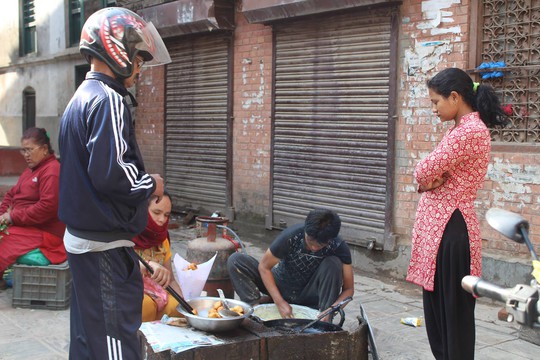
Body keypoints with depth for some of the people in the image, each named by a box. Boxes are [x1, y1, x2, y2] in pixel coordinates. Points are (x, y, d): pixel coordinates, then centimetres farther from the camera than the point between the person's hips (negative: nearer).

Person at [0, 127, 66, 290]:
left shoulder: (52, 171, -14)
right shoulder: (32, 169, 18)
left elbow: (47, 207, -23)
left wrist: (14, 216, -19)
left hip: (44, 233, -10)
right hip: (26, 226, 10)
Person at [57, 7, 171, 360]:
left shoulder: (80, 99, 15)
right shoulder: (108, 100, -15)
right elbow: (110, 173, -25)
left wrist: (144, 184, 12)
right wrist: (151, 185, -8)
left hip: (81, 238, 10)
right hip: (106, 246, -10)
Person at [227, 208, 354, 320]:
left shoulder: (339, 247, -24)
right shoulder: (291, 236, -26)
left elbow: (348, 289, -18)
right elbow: (264, 267, -16)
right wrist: (279, 302, -27)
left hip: (310, 297, 0)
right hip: (281, 288, 0)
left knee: (333, 264, -31)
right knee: (235, 260, -19)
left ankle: (325, 322, -23)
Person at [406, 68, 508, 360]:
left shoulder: (470, 130, -16)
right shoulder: (462, 128, 16)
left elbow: (424, 173, -20)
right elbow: (428, 174, 15)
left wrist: (427, 176, 2)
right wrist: (433, 178, -6)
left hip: (450, 227, -10)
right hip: (439, 225, 10)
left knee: (454, 309, 0)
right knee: (436, 306, 16)